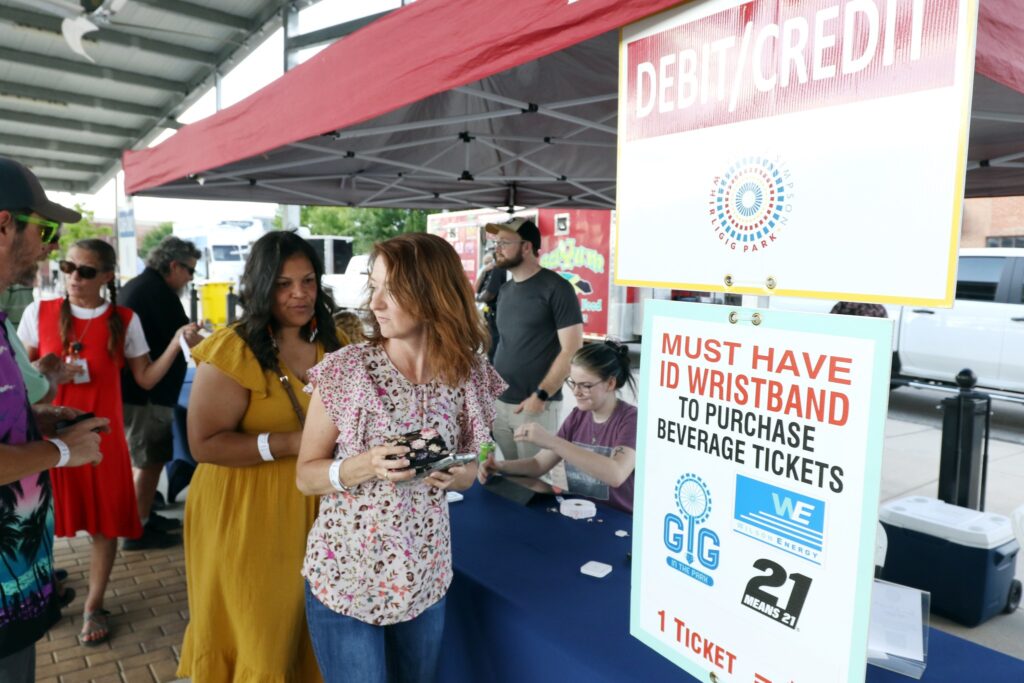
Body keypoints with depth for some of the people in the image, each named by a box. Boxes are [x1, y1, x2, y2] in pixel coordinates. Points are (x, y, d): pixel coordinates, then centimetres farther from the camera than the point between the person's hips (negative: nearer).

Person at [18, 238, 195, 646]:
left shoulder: (125, 321, -1)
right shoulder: (38, 313, 0)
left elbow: (146, 379, 0)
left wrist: (177, 343, -12)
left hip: (102, 436, 0)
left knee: (106, 524, 5)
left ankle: (94, 606, 24)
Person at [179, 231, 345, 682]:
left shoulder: (332, 345, 5)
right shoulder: (233, 350, -16)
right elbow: (204, 443, -18)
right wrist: (291, 443, -26)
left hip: (313, 507, 6)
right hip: (247, 515, -5)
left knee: (306, 630, 19)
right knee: (257, 636, 11)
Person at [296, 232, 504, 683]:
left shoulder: (468, 376, -7)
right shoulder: (346, 369, -14)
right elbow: (306, 476, -7)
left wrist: (454, 476, -15)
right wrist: (364, 465, -26)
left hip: (425, 577, 3)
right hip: (345, 576, -3)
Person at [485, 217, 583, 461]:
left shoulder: (556, 288, -10)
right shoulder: (505, 290, 13)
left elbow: (571, 350, -14)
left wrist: (541, 396, -17)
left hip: (534, 406, -7)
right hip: (498, 403, 7)